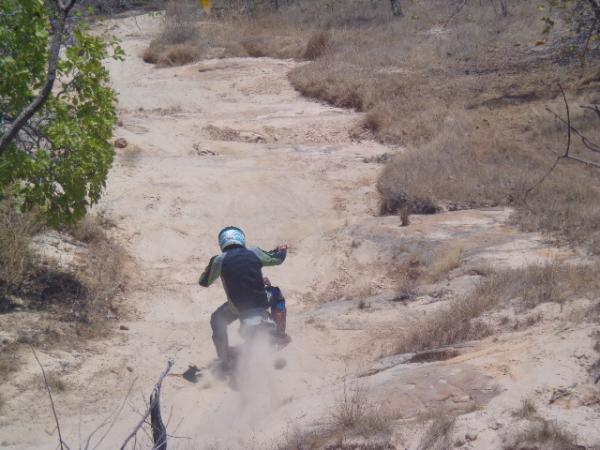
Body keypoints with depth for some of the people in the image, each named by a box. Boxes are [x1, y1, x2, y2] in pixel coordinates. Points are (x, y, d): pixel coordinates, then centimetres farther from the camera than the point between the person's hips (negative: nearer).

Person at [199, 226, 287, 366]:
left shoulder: (219, 260, -5)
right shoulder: (254, 252, 0)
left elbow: (204, 282, 6)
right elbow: (277, 258, 14)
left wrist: (210, 266, 25)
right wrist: (282, 250, 37)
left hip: (238, 307, -2)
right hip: (261, 303, 2)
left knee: (217, 321, 26)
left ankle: (225, 358, 20)